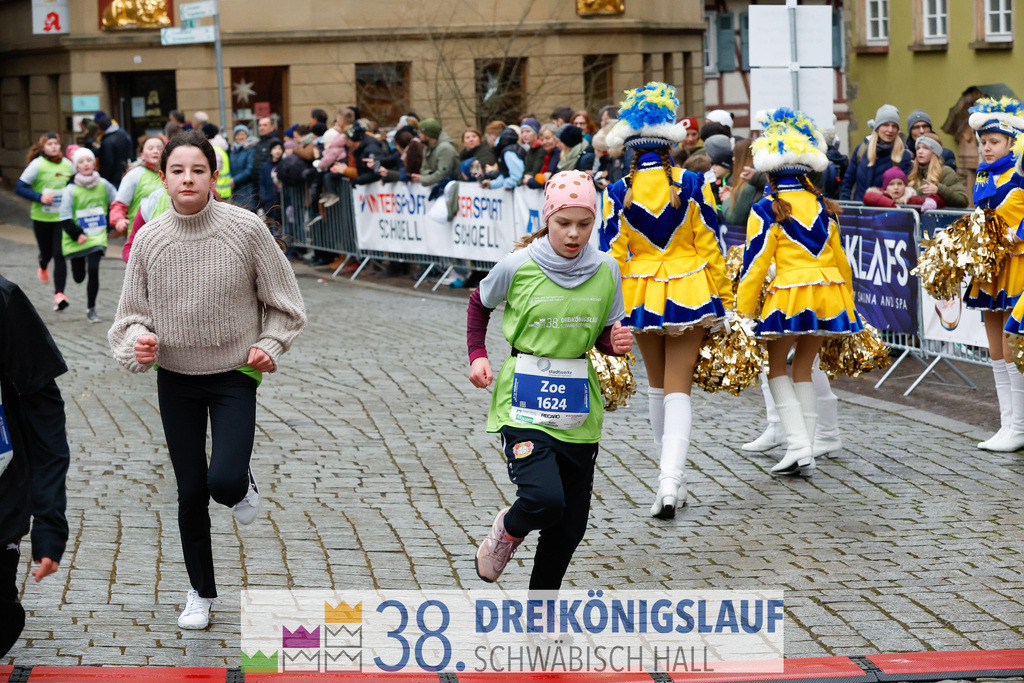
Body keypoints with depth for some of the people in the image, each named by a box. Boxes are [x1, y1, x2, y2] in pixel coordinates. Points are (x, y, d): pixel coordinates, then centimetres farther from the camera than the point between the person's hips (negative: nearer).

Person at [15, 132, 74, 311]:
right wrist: (40, 197, -21)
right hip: (42, 217, -1)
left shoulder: (67, 165, 3)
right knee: (46, 252, 14)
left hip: (62, 217, 1)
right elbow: (19, 188, -9)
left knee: (60, 255, -10)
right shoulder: (37, 164, -8)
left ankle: (59, 293, -13)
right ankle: (43, 267, 52)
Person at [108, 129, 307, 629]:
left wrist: (269, 345, -11)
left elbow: (282, 302, 0)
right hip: (176, 378, 2)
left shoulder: (245, 229, -12)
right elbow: (132, 313, 2)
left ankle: (243, 485, 20)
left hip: (234, 374, -2)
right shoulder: (149, 239, -7)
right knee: (190, 491, 8)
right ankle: (201, 593, 27)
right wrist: (139, 342, -18)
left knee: (225, 482, -19)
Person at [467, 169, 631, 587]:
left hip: (578, 409, 4)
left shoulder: (606, 271, -1)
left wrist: (617, 342, -11)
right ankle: (508, 529, 12)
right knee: (545, 500, -25)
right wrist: (477, 356, 0)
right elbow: (479, 304, 12)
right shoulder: (517, 267, -8)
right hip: (524, 405, -4)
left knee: (570, 527, 8)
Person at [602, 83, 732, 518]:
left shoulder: (618, 193, -7)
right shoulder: (692, 185, -8)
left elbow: (611, 255, -5)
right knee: (678, 387, -2)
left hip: (641, 293, 1)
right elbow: (710, 246, -4)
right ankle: (670, 482, -19)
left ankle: (673, 481, 28)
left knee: (657, 385, 19)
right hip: (689, 292, -1)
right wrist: (724, 300, 4)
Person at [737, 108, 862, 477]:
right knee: (803, 367, 16)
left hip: (791, 294, -5)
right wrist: (847, 304, 26)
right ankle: (806, 455, 13)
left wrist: (744, 313, -4)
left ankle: (798, 443, -4)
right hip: (829, 292, 5)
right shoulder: (822, 206, 11)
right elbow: (840, 258, 17)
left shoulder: (767, 211, -6)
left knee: (776, 367, 13)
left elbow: (755, 265, -8)